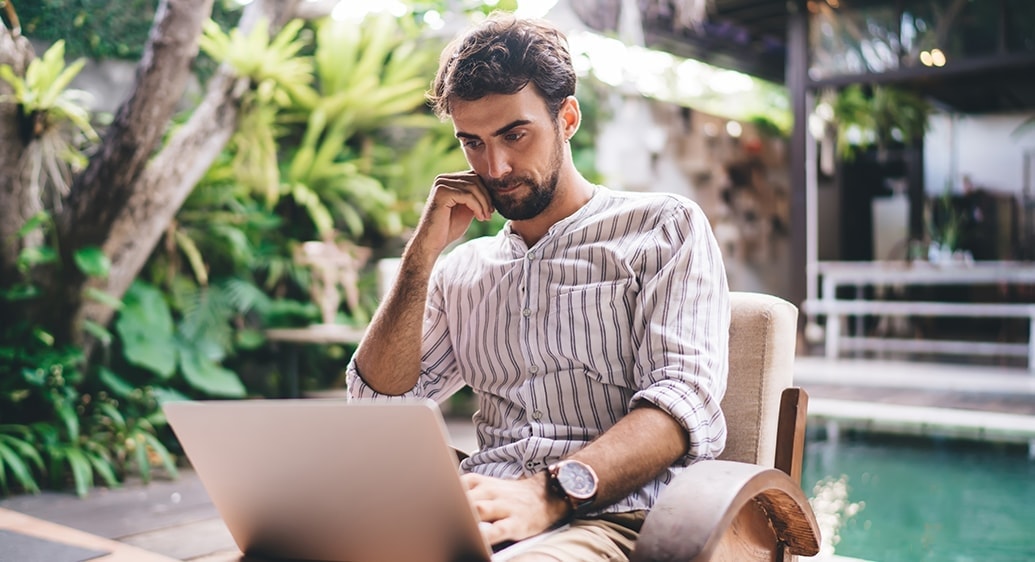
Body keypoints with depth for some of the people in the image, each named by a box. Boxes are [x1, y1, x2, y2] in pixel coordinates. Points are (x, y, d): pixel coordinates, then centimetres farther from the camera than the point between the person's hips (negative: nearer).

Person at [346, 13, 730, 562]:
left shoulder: (665, 227, 7)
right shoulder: (462, 268, 21)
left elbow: (683, 399, -8)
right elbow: (377, 402, 12)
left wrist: (549, 493, -25)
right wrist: (424, 250, 5)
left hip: (612, 514, -4)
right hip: (484, 514, 5)